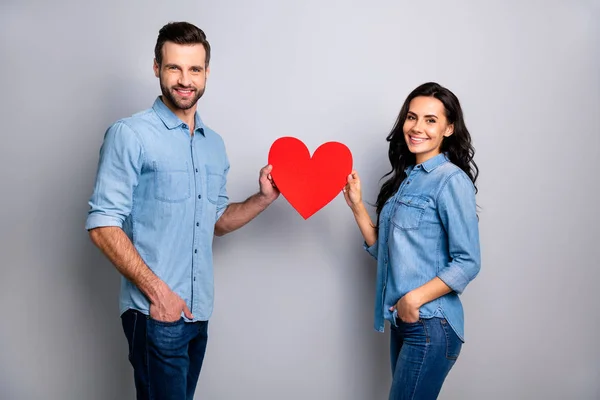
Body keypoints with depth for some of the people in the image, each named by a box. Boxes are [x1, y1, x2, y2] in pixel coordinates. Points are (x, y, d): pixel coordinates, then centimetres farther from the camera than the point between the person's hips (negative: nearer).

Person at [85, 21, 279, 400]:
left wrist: (264, 198, 3)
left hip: (199, 311, 7)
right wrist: (156, 290, -18)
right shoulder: (130, 135, -10)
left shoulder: (215, 144, 11)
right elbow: (103, 226, -14)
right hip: (155, 311, -7)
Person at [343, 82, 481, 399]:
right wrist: (356, 206, 2)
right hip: (402, 320, 8)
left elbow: (468, 263, -15)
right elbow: (384, 251, 11)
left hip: (430, 324, -7)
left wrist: (414, 298, -17)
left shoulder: (452, 180, -12)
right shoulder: (405, 177, 11)